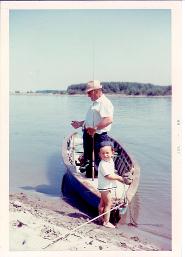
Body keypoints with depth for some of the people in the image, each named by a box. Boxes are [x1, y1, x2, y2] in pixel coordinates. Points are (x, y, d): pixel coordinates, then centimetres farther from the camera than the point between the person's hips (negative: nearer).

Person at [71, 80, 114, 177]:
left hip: (98, 137, -10)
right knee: (88, 159, 22)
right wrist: (80, 123, 20)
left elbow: (109, 119, -32)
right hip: (88, 136, 11)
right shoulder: (95, 103, 18)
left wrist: (95, 128, -36)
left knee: (97, 162, -2)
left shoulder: (105, 103, -17)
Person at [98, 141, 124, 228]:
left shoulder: (111, 161, 3)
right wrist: (119, 178, -19)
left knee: (102, 203, 23)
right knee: (108, 204, -5)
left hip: (108, 186, 10)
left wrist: (117, 177, 3)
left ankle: (102, 218, 38)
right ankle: (106, 222, 4)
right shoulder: (103, 164, -26)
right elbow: (108, 176, -28)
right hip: (104, 186, -10)